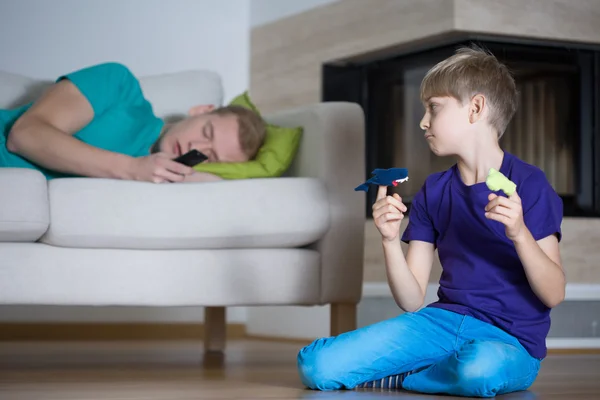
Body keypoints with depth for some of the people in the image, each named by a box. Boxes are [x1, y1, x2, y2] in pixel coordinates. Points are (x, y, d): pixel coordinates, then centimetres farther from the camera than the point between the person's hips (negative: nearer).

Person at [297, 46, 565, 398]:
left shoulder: (528, 184, -4)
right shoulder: (433, 192, 10)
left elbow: (554, 295, -9)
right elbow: (413, 302, 6)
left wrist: (519, 233, -24)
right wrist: (390, 240, -10)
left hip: (511, 340, -3)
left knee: (480, 369, -42)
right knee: (317, 365, -16)